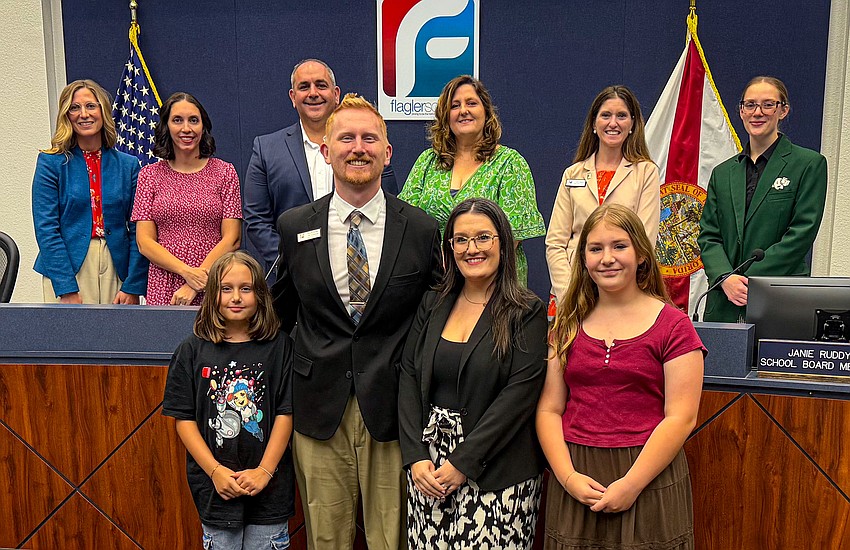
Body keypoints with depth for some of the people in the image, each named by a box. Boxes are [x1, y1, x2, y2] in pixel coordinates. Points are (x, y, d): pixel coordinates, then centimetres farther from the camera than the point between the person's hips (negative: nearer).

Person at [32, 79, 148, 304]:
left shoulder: (128, 165, 6)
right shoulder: (51, 163, 1)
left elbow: (137, 231, 3)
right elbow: (46, 228, -6)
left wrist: (133, 286, -6)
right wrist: (67, 289, -14)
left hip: (117, 269, 2)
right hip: (66, 269, -1)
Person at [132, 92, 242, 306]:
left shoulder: (224, 172, 3)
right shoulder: (150, 174, 7)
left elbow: (232, 239, -2)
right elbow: (144, 242, 2)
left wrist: (196, 285, -11)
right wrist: (187, 271, -13)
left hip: (215, 288, -1)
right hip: (163, 290, 1)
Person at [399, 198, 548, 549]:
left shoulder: (527, 312, -4)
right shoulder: (432, 305, 9)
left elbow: (520, 392, -12)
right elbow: (409, 378, 4)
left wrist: (463, 462, -14)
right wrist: (415, 456, -7)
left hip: (496, 474, -3)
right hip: (427, 465, 4)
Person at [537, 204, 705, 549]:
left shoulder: (672, 324, -4)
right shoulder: (567, 325, 6)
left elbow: (681, 418, -9)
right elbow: (549, 410, 3)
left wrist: (631, 485, -16)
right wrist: (568, 477, -10)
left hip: (649, 479, -3)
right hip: (575, 483, 3)